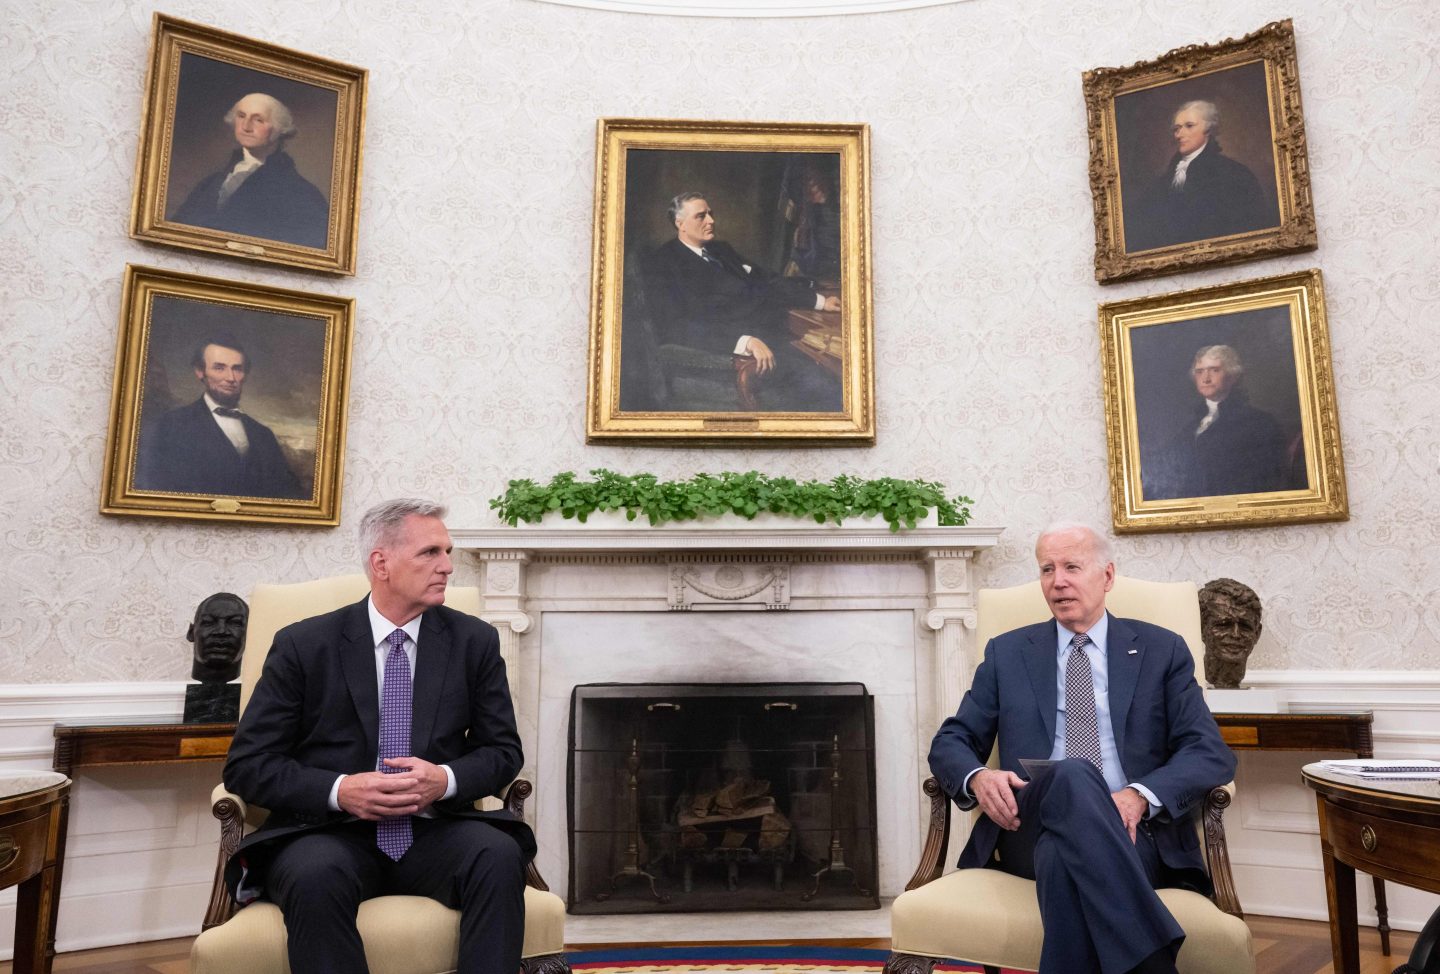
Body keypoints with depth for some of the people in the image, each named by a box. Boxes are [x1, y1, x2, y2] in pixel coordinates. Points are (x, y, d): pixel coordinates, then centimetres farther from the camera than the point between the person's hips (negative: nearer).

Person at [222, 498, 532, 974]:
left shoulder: (475, 641, 5)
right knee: (315, 877, -35)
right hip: (331, 832, -1)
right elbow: (246, 764, 0)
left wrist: (446, 779, -13)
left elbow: (503, 748, 8)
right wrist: (339, 789, -17)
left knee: (500, 856, -30)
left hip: (434, 832, 1)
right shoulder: (303, 644, 1)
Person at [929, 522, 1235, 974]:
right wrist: (978, 778, -12)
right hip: (1030, 829, 1)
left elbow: (1212, 753, 4)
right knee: (1072, 776, -36)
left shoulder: (1163, 650, 13)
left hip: (1132, 832, -1)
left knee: (1064, 852, -39)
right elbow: (950, 742, 13)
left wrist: (1140, 795, -17)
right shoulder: (1006, 653, 16)